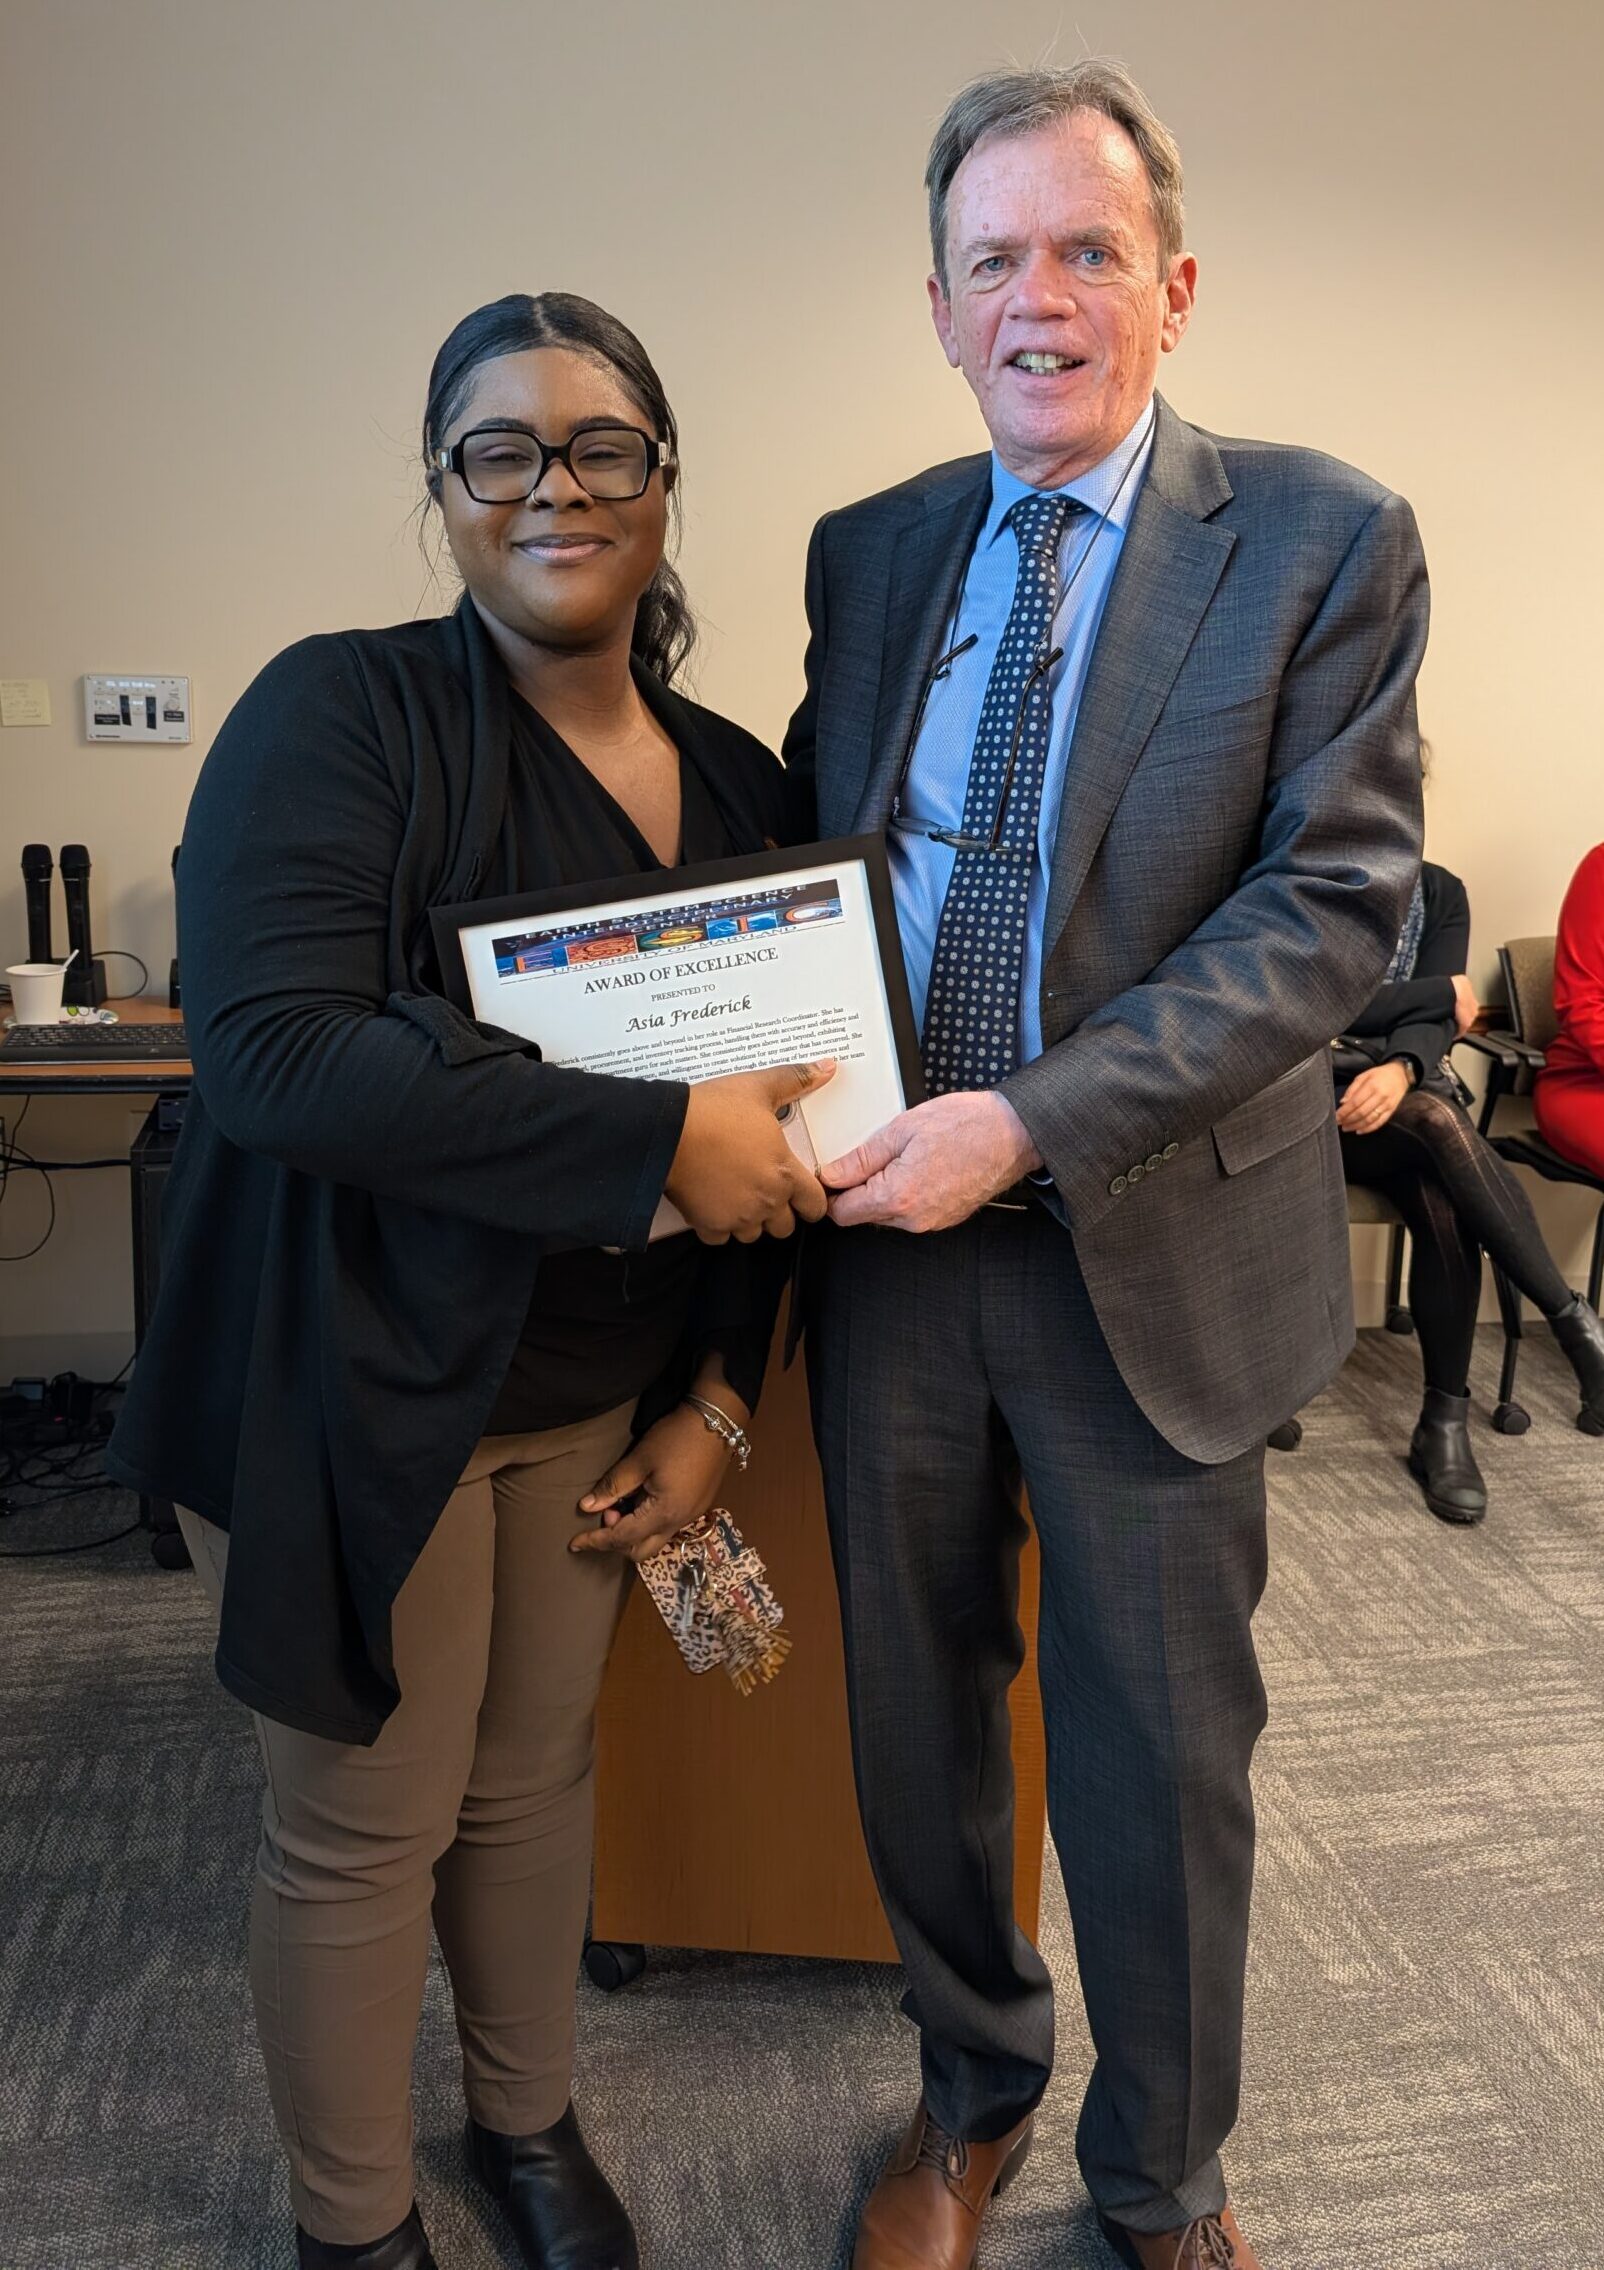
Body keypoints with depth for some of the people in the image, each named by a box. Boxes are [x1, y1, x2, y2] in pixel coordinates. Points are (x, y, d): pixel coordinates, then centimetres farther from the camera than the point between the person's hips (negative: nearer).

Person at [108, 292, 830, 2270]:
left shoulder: (735, 783, 4)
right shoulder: (343, 718, -13)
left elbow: (765, 1117, 9)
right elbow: (271, 1050, -27)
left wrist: (716, 1391, 3)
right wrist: (654, 1139, -27)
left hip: (597, 1390, 5)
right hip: (352, 1394, -5)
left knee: (537, 1778, 21)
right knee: (365, 1831, 11)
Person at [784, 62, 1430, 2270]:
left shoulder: (1325, 540, -6)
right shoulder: (868, 550, 7)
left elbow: (1336, 905, -15)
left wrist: (1033, 1124, -24)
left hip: (1154, 1254, -3)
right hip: (890, 1240, 4)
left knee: (1161, 1755, 13)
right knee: (917, 1714, 19)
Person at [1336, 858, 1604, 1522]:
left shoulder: (1440, 891, 11)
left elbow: (1435, 1018, -2)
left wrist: (1402, 1068, -25)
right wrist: (1443, 994, -5)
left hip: (1407, 1087, 3)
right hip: (1319, 1093, -3)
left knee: (1445, 1205, -30)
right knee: (1439, 1122, -35)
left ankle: (1445, 1422, -20)